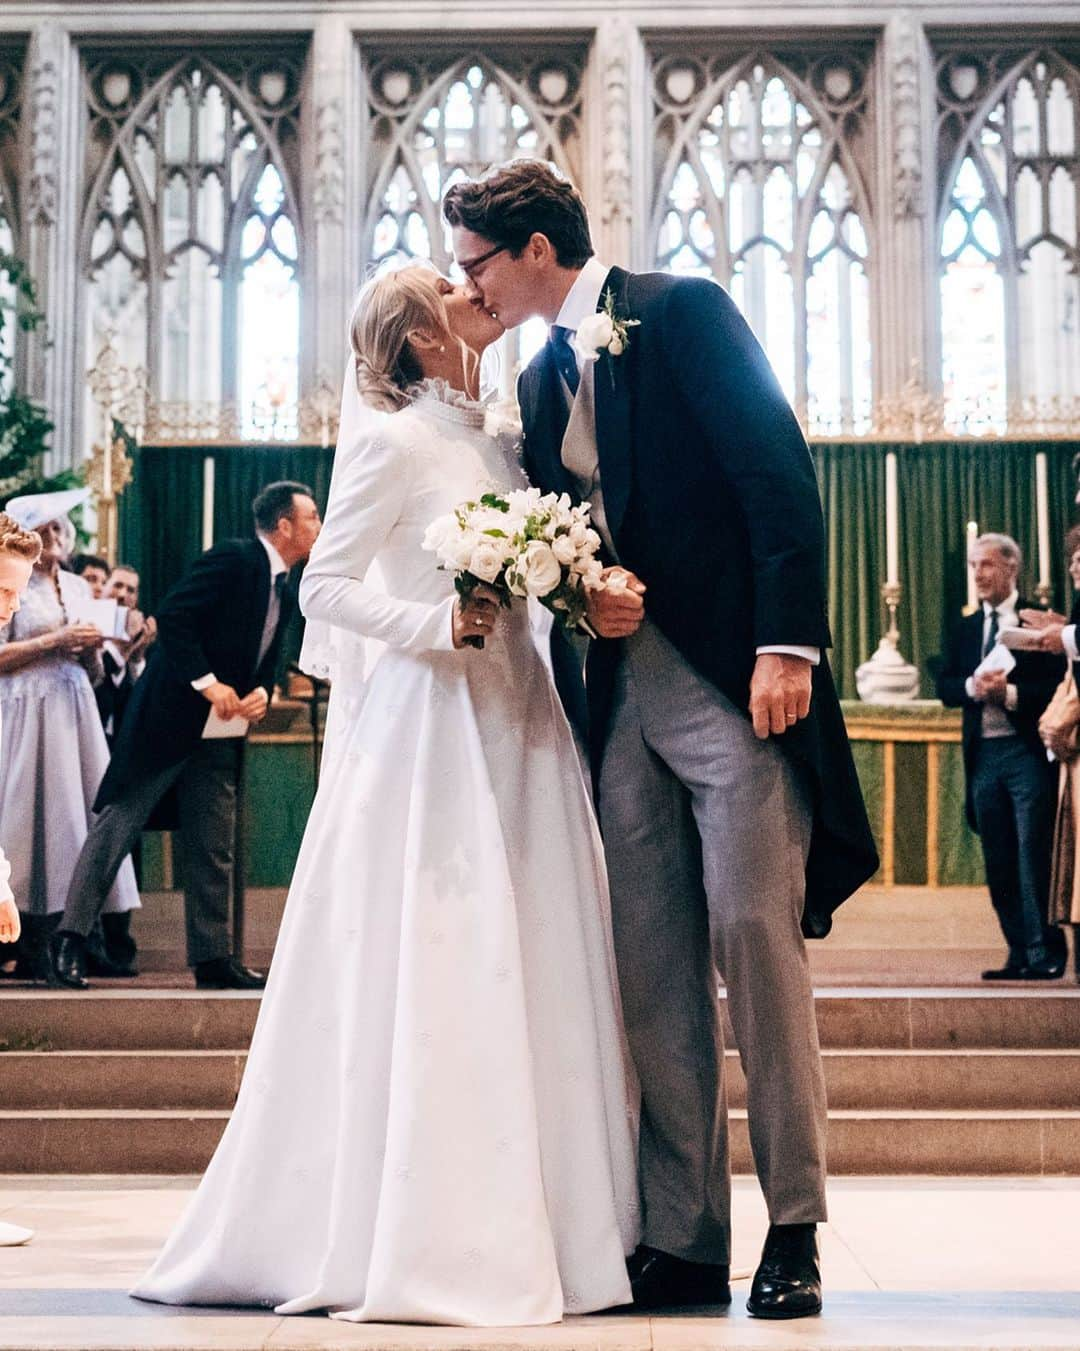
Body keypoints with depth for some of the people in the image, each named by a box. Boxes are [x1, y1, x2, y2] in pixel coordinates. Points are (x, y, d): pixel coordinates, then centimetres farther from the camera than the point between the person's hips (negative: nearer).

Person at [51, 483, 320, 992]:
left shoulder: (283, 594, 14)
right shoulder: (233, 559, -11)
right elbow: (171, 616, -19)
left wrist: (261, 693, -3)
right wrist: (209, 684, -21)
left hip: (222, 733, 9)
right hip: (170, 716, -8)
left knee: (215, 848, 8)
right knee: (118, 823, -4)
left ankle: (213, 959, 12)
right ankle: (71, 939, 2)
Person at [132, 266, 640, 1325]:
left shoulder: (497, 445, 17)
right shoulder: (396, 444, -4)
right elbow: (322, 586, -7)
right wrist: (432, 626, -19)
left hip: (516, 723, 7)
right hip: (433, 724, -7)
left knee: (521, 971, 6)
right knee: (427, 973, -6)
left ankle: (526, 1231, 12)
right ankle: (411, 1242, 2)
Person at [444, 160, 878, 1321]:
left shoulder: (681, 312, -2)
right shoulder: (543, 380, 19)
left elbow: (779, 472, -10)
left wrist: (788, 644, -18)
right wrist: (583, 593, -2)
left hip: (737, 679, -7)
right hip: (625, 693, 7)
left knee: (753, 935, -8)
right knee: (651, 963, 4)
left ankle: (794, 1230, 3)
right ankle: (681, 1241, 11)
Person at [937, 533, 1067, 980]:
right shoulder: (965, 629, 16)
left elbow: (1058, 685, -8)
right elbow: (944, 686, 8)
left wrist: (1010, 692, -18)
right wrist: (973, 687, -11)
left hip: (1028, 752, -5)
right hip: (983, 754, 5)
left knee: (1034, 857, -9)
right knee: (999, 863, 6)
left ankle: (1045, 955, -4)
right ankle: (1019, 954, 11)